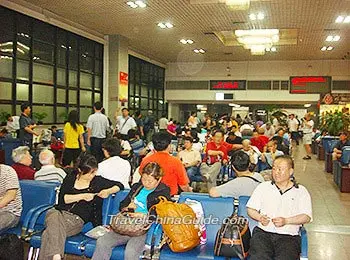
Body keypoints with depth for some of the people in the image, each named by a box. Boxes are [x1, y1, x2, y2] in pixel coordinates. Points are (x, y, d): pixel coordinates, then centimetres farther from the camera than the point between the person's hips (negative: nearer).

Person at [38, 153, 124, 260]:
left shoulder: (98, 181, 12)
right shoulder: (71, 178, 14)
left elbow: (120, 185, 15)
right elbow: (62, 198, 2)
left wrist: (108, 191, -5)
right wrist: (82, 196, -8)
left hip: (77, 219, -1)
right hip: (59, 212, 1)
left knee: (51, 233, -32)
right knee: (55, 221, -37)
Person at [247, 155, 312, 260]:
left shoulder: (301, 191, 13)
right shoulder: (263, 187, 17)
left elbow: (306, 217, 2)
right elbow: (250, 209, 14)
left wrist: (286, 221, -12)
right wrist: (260, 218, -7)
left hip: (289, 236, 0)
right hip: (263, 232, 1)